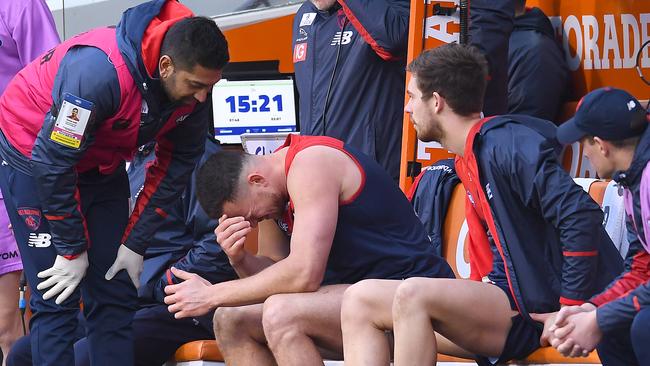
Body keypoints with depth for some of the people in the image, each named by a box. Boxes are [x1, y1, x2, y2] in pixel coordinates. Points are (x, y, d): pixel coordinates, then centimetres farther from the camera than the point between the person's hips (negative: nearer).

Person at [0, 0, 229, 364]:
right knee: (57, 297, -12)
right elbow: (52, 161, -29)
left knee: (116, 293, 1)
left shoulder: (194, 87, -17)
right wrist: (72, 250, -20)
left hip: (102, 165, 6)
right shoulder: (100, 71, -37)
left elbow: (176, 165, -2)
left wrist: (136, 244, -4)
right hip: (34, 153, -6)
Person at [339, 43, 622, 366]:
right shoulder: (469, 159, 18)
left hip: (541, 313, -10)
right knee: (360, 301, 0)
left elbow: (582, 216, -22)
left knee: (413, 294, -30)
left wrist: (570, 309, -20)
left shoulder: (506, 143, -13)